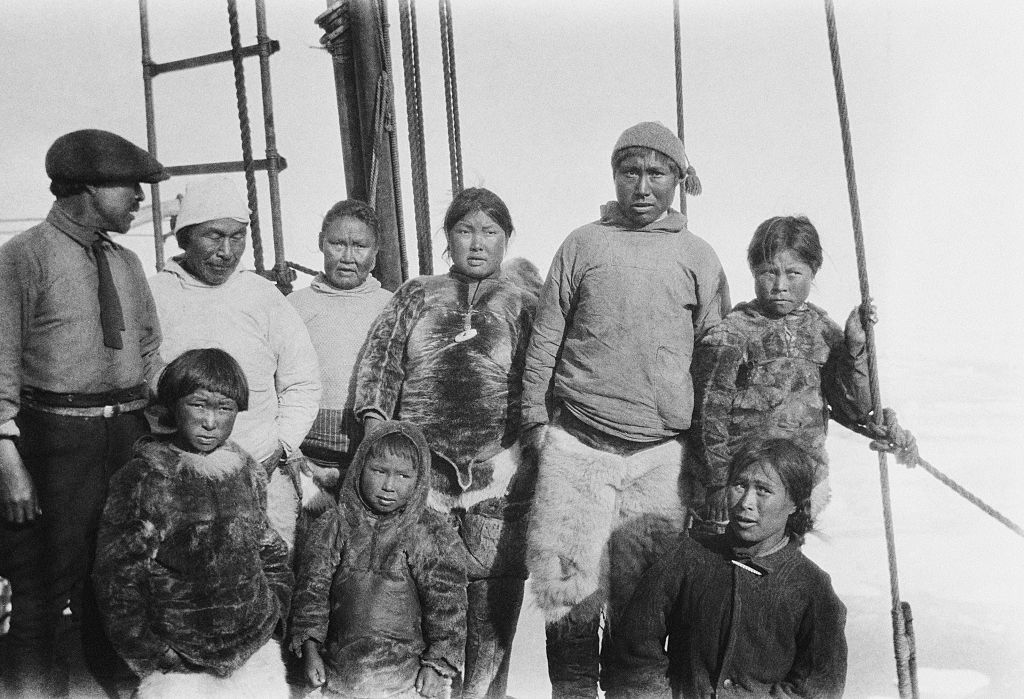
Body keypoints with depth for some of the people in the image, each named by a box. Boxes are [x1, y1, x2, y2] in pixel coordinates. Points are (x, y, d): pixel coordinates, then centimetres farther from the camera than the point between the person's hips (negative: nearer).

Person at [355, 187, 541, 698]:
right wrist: (375, 423, -10)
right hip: (423, 465, 1)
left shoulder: (525, 301, 8)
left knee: (493, 583, 3)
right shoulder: (417, 297, 13)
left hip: (499, 469, -1)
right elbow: (381, 360, 4)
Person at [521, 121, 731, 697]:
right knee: (572, 588, 0)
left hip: (661, 453, 1)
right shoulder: (584, 244, 8)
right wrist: (536, 419, 5)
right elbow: (545, 339, 9)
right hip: (578, 444, 0)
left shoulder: (698, 257, 10)